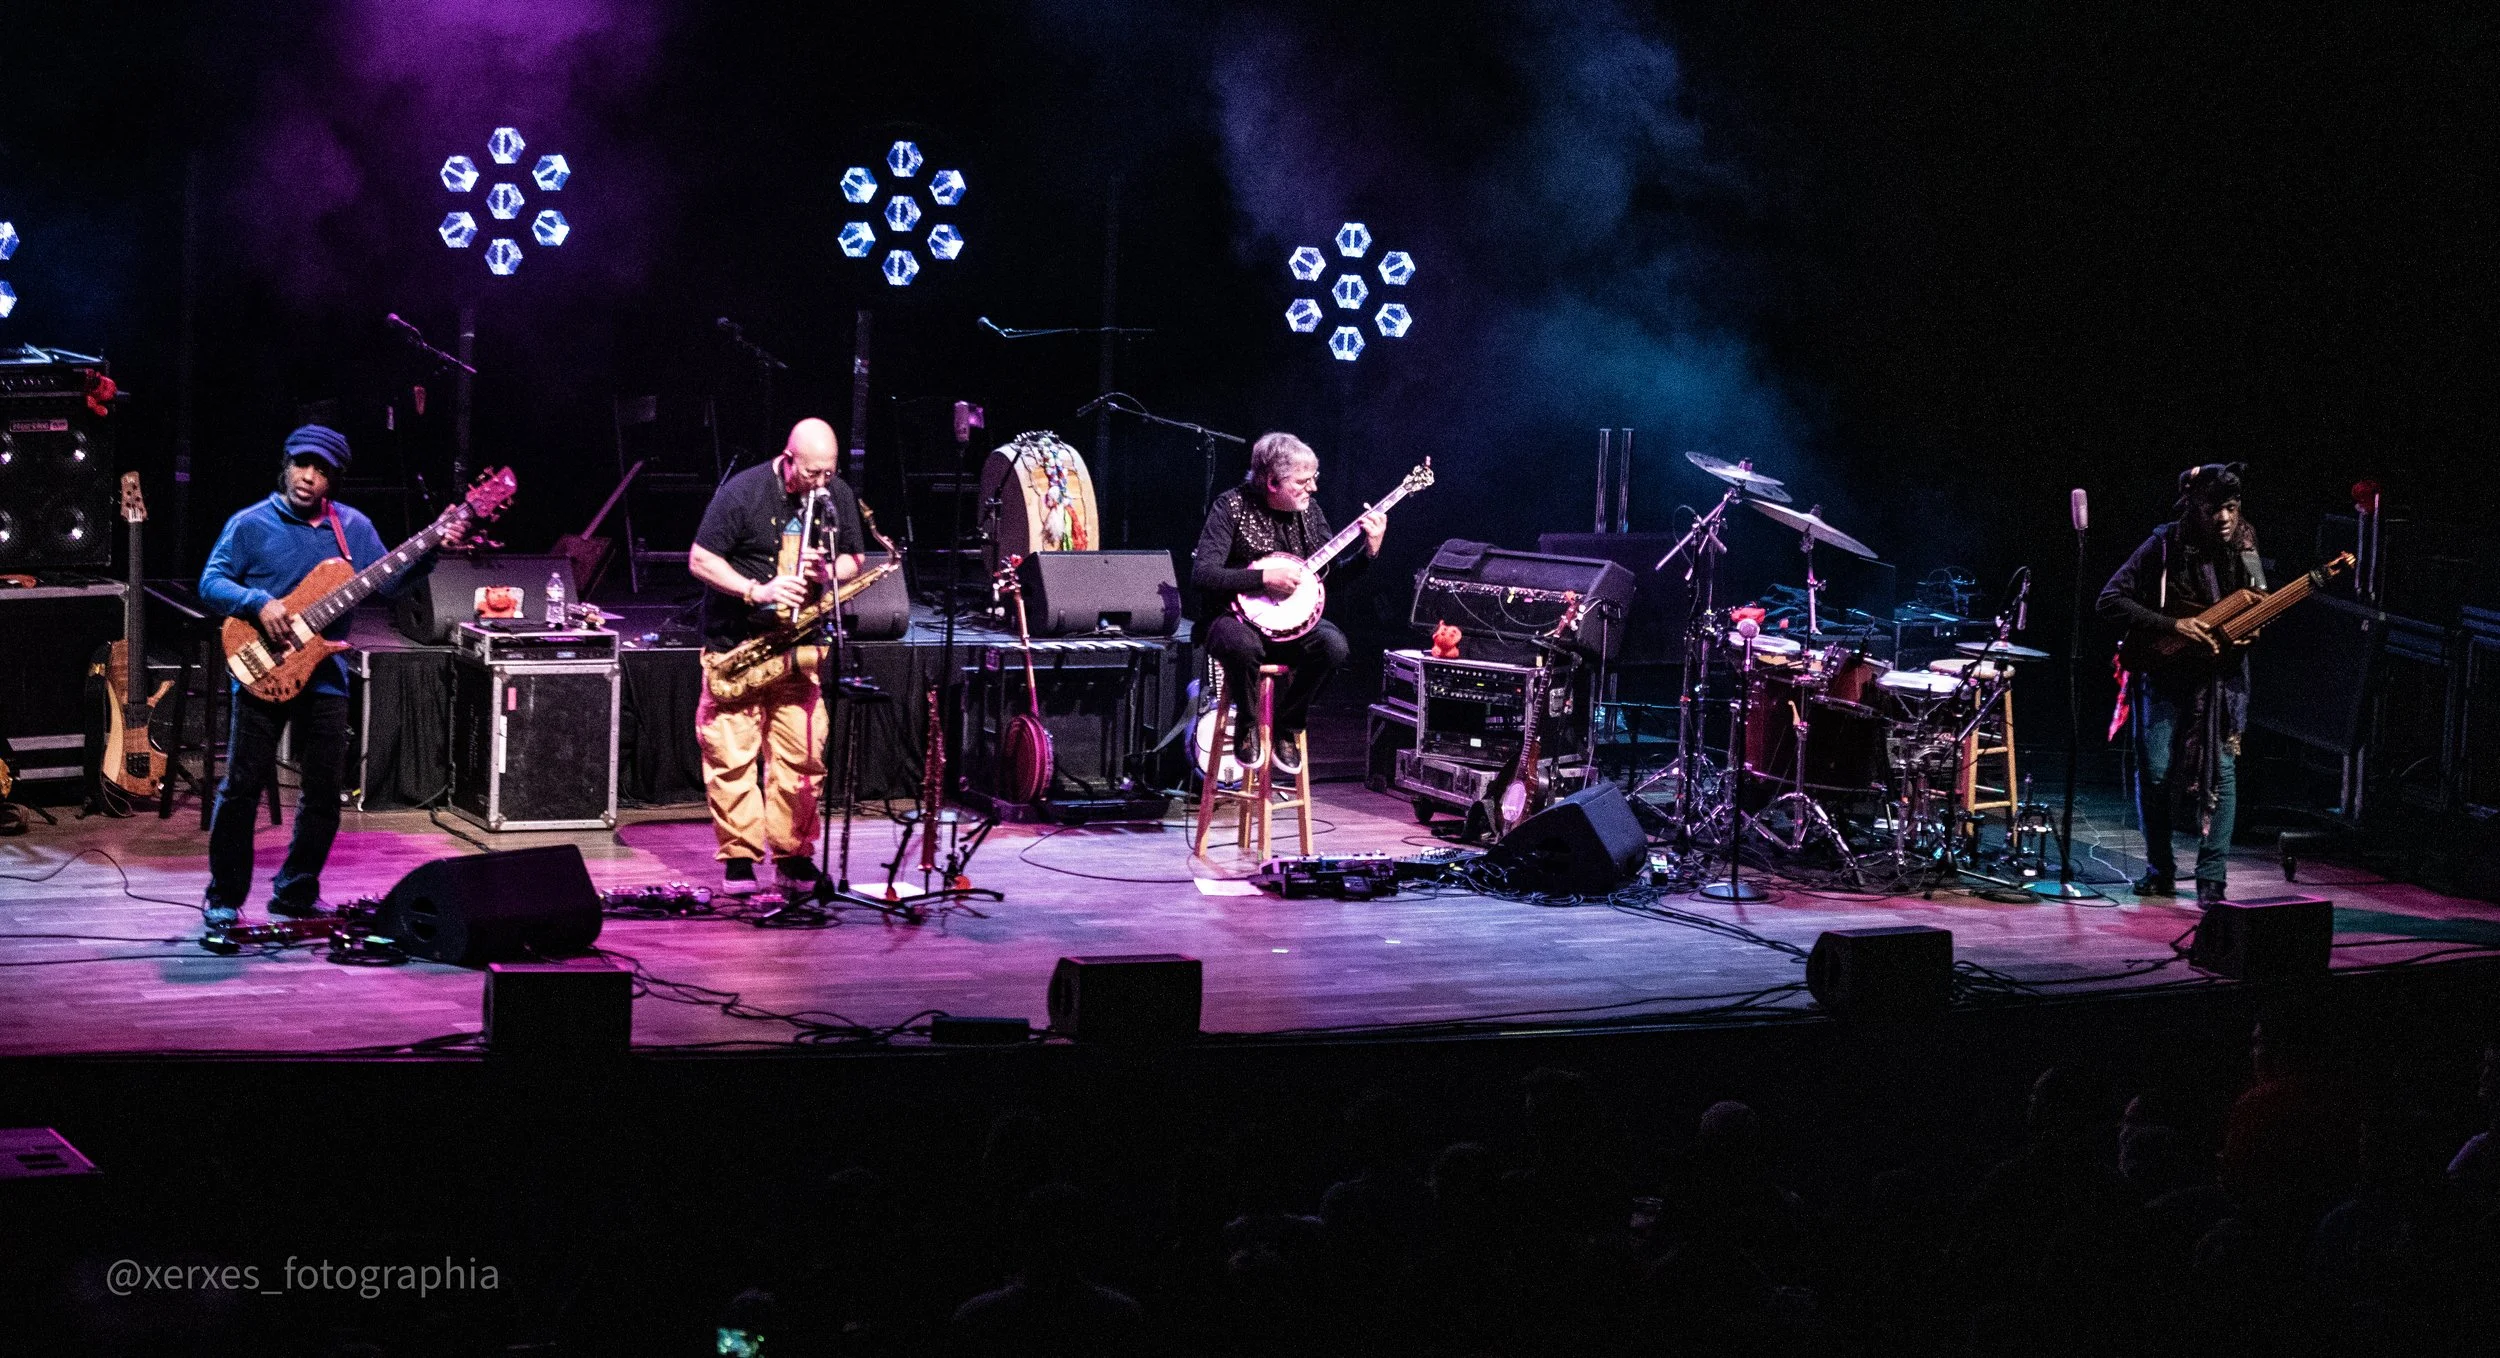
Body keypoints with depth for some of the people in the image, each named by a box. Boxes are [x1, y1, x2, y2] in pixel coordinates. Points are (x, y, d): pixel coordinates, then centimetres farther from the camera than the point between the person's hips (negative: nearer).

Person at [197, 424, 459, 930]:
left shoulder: (353, 528, 9)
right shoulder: (250, 524, -1)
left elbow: (387, 582, 5)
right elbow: (211, 583, -3)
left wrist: (431, 551, -10)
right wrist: (258, 603, -20)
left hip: (325, 678, 4)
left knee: (324, 793, 6)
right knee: (242, 785, -4)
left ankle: (294, 895, 20)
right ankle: (224, 899, 5)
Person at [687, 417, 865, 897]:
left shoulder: (839, 498, 3)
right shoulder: (743, 493, -12)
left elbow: (855, 558, 14)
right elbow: (700, 559, -10)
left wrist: (829, 571, -10)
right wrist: (757, 591, -23)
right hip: (737, 643, -4)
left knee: (802, 753, 2)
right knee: (731, 753, -5)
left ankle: (793, 857, 13)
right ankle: (738, 859, 2)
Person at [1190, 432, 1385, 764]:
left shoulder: (1308, 512, 5)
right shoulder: (1232, 506, -11)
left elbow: (1333, 572, 9)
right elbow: (1201, 574, -19)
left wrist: (1369, 551, -8)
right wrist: (1264, 577, -25)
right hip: (1239, 619, -5)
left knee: (1333, 645, -27)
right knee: (1243, 646, -40)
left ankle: (1286, 727, -5)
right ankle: (1248, 724, -9)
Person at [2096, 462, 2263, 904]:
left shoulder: (2244, 551, 0)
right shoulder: (2164, 547, -12)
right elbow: (2110, 600, -14)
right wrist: (2172, 625, -22)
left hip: (2222, 674, 2)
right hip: (2164, 673, -2)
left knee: (2221, 772, -7)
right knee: (2155, 774, -5)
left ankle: (2211, 880, -2)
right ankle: (2160, 871, 15)